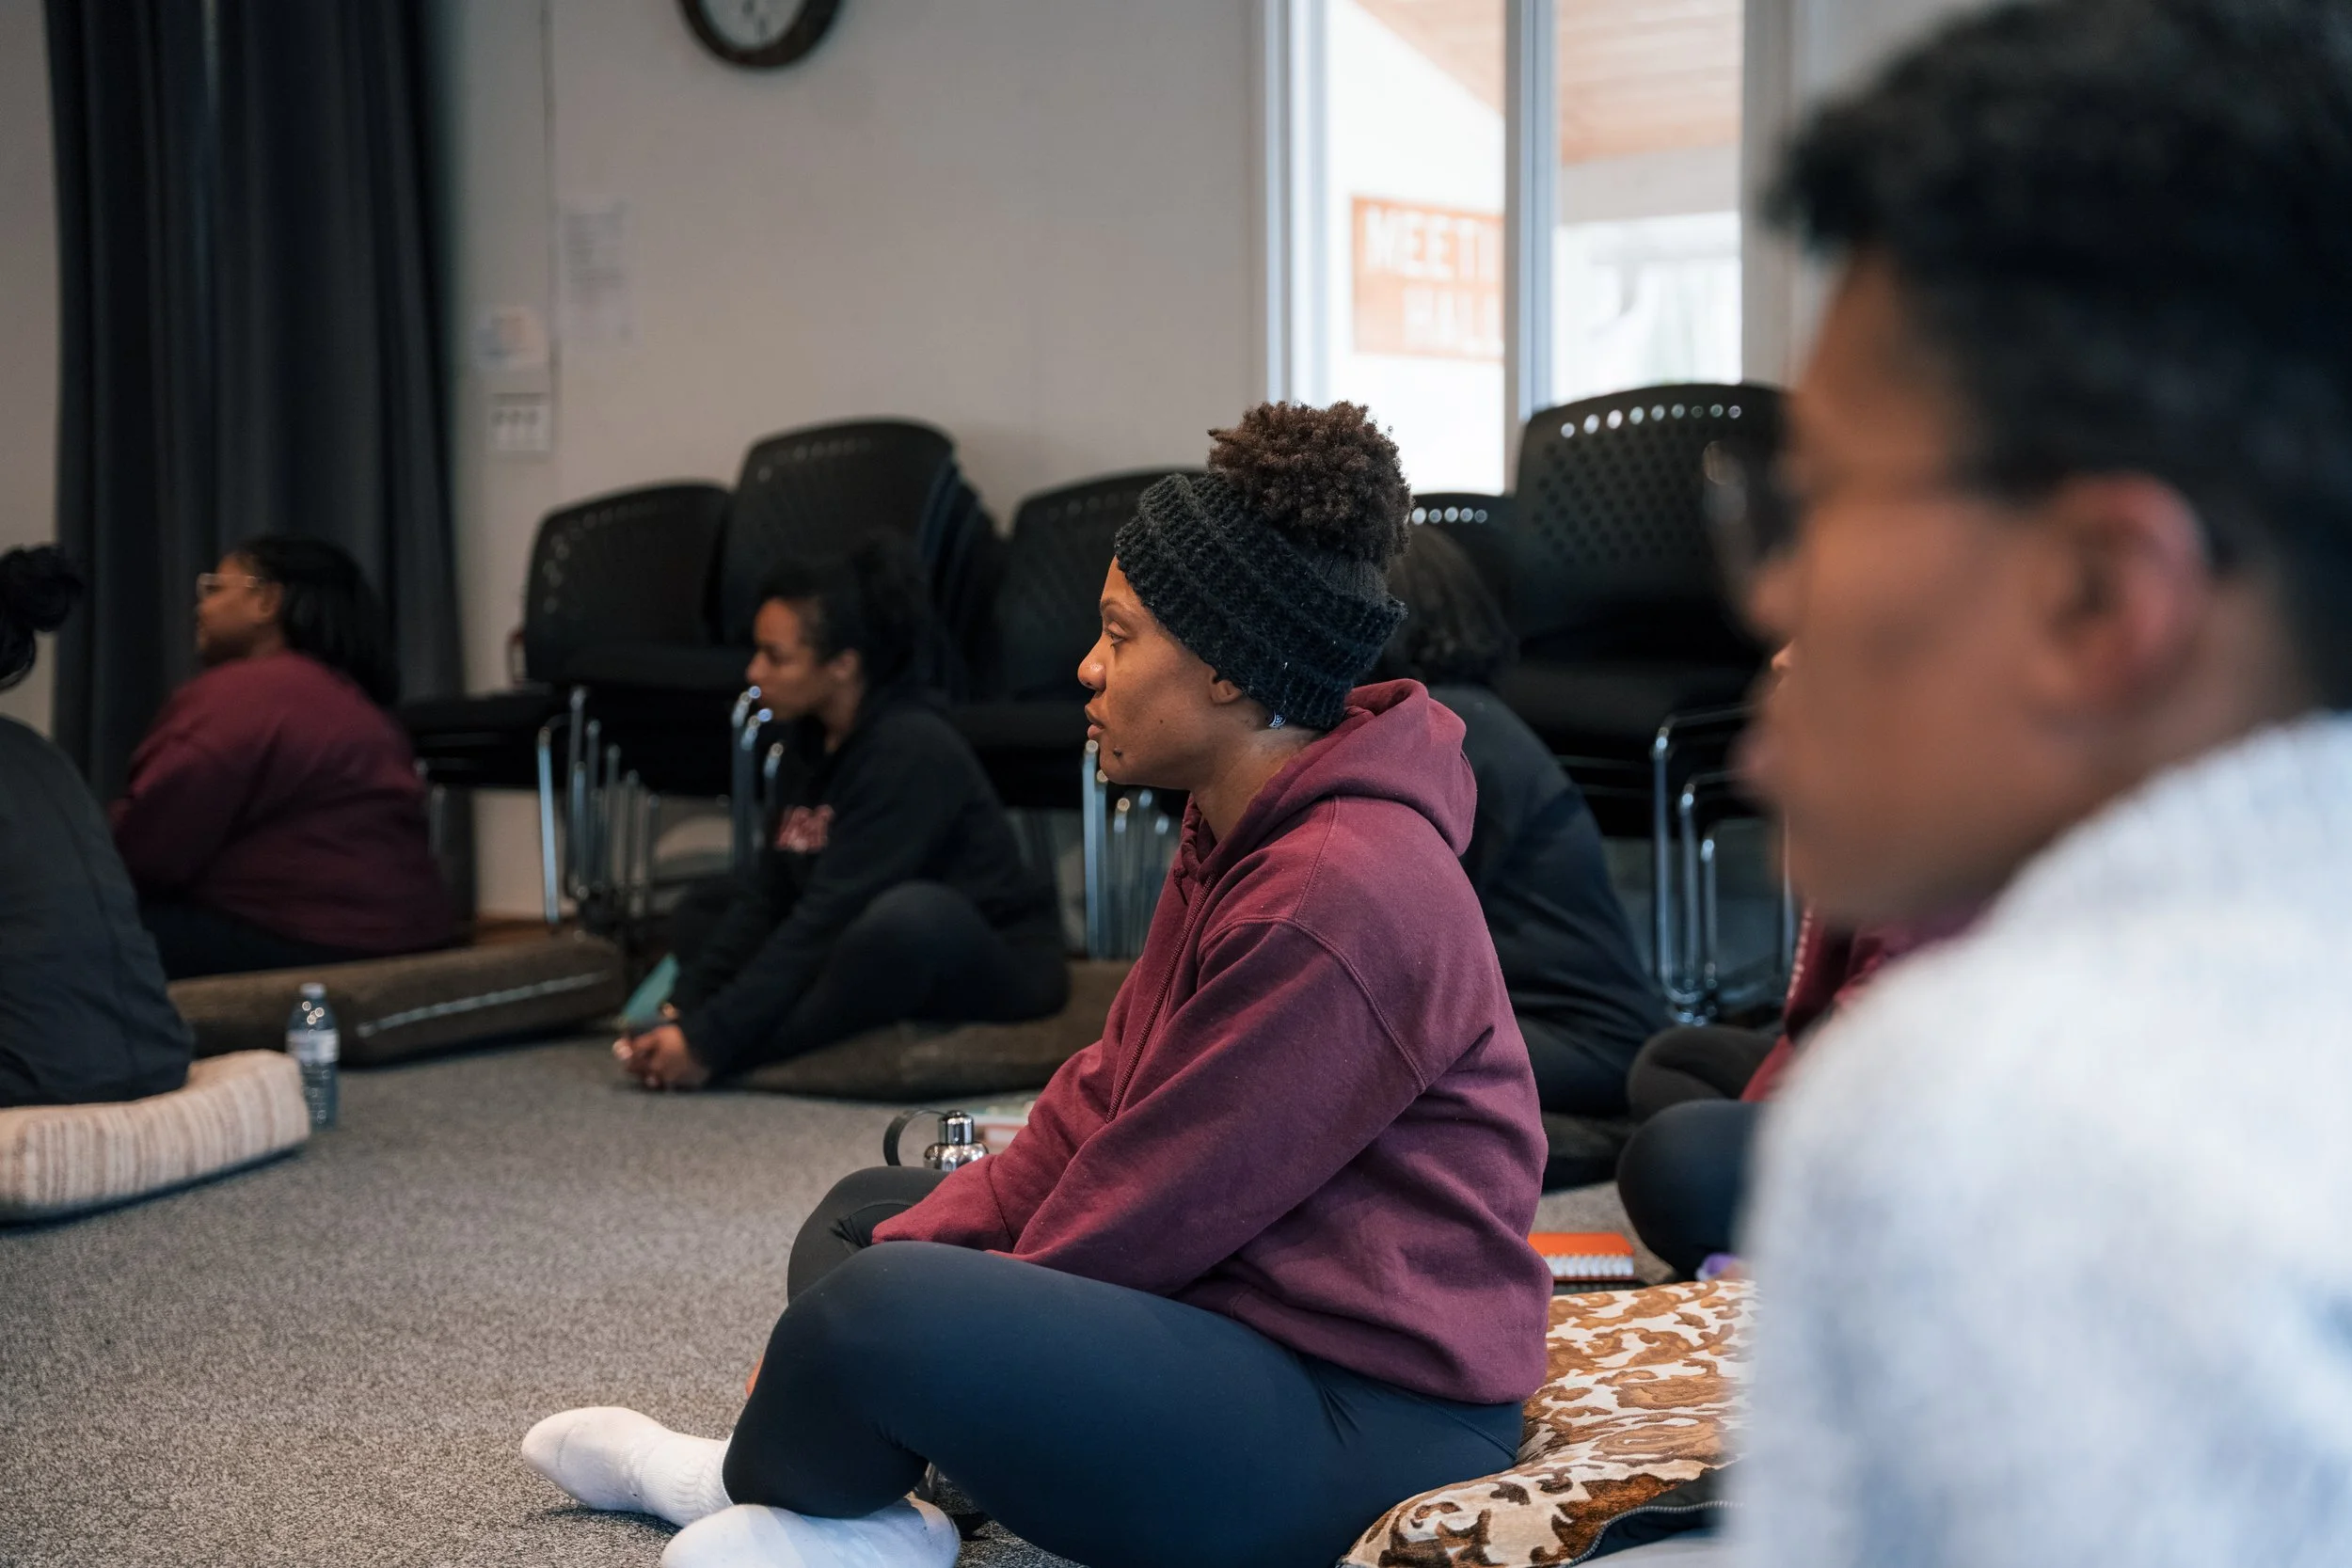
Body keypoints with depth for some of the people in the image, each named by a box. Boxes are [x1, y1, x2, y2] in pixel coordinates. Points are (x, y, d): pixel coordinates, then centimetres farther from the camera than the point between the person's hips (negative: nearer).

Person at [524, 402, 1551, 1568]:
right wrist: (915, 1244, 0)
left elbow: (1157, 1204, -21)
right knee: (868, 1214, 23)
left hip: (1368, 1419, -11)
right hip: (1238, 1308, 11)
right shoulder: (1238, 837, 9)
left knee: (886, 1307, -28)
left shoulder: (1339, 898, -24)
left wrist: (897, 1291, -10)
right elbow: (1104, 1098, 10)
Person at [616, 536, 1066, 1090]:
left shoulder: (911, 751, -23)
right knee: (703, 911, 8)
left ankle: (728, 1060, -25)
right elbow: (767, 894, 2)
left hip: (995, 964, -9)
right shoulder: (812, 746, 2)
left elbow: (828, 916, -27)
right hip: (894, 952, 9)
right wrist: (679, 1011, -10)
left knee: (906, 916, -40)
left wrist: (709, 1042, -28)